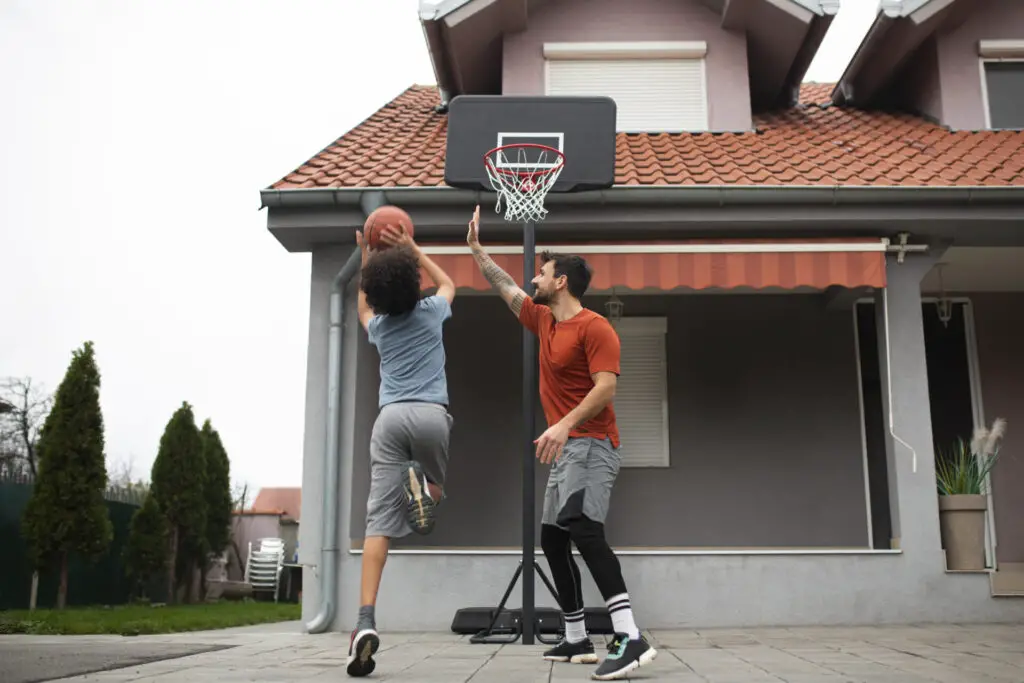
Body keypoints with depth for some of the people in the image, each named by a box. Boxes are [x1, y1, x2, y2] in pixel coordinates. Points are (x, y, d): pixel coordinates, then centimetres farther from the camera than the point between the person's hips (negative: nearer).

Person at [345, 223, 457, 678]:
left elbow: (363, 305, 44)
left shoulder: (378, 326, 17)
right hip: (431, 414, -1)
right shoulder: (431, 312, 11)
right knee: (441, 482, 26)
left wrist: (365, 255, 45)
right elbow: (447, 282, 35)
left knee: (379, 518, -7)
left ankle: (366, 620, -21)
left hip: (390, 417, 2)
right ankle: (427, 486, -14)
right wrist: (411, 248, 33)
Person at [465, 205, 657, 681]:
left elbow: (606, 386, -21)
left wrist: (566, 423, -30)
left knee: (582, 527, -27)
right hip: (565, 448, 10)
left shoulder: (594, 327, -11)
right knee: (552, 539, 11)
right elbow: (505, 288, 28)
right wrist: (476, 248, 31)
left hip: (590, 445, -10)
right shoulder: (544, 320, 15)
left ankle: (630, 638, -32)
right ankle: (576, 641, 19)